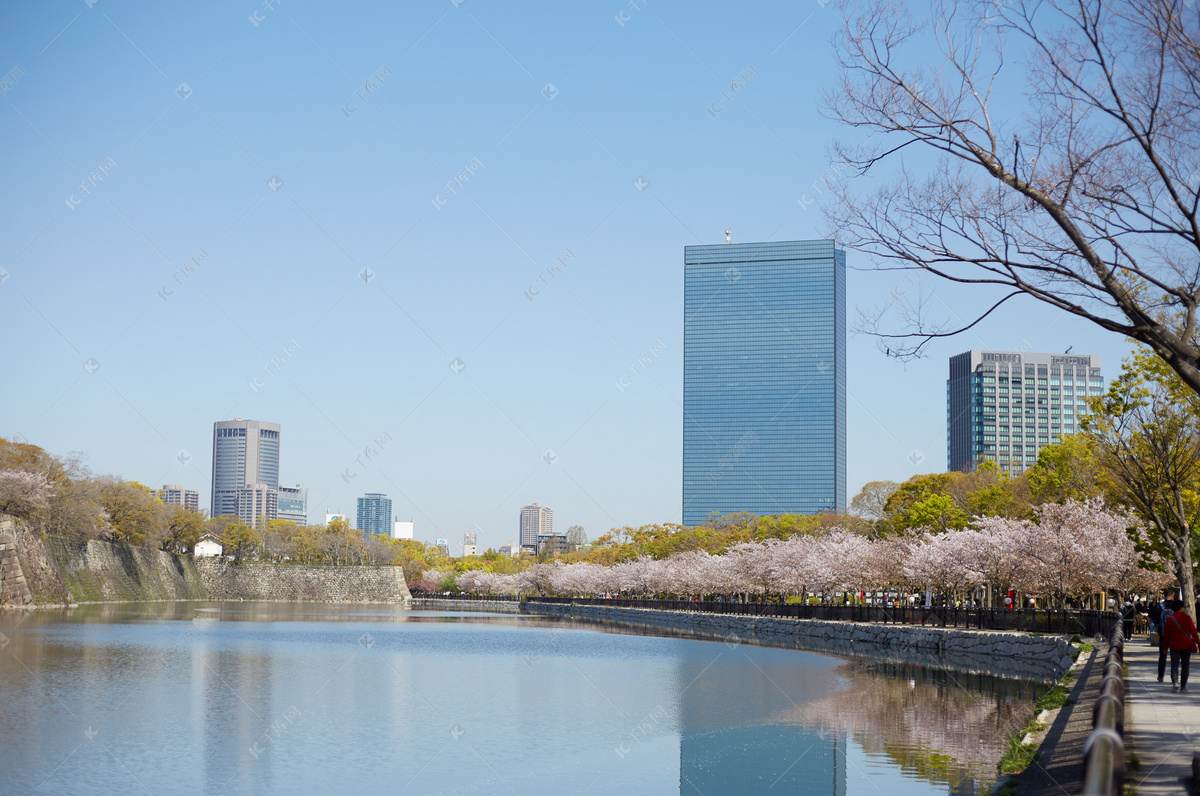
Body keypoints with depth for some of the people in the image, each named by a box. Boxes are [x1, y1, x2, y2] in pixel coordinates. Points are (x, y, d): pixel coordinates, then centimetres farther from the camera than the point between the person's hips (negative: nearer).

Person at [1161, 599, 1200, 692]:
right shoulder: (1187, 618, -4)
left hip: (1174, 646, 0)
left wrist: (1165, 647, 12)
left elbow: (1166, 635, 3)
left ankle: (1175, 682, -25)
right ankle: (1183, 686, 16)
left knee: (1174, 665, -2)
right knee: (1185, 666, 12)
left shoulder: (1169, 619, -1)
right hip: (1186, 646, 0)